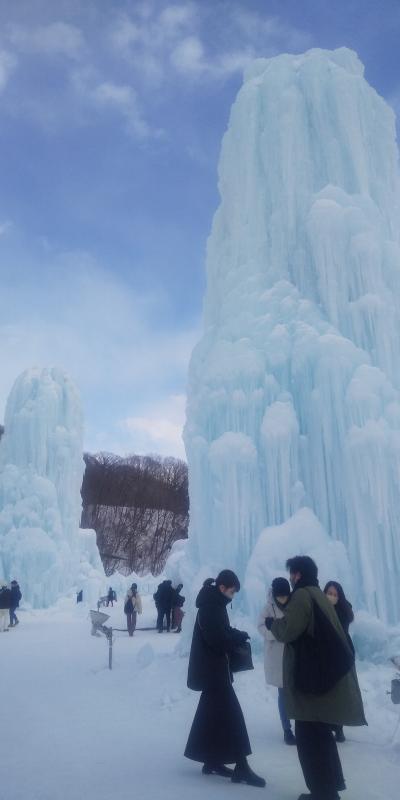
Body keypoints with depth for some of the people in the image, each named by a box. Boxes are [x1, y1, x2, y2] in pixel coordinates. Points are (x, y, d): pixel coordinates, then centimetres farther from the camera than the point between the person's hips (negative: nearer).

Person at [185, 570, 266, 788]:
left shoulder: (214, 603, 10)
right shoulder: (211, 606, -21)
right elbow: (218, 639, -26)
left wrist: (236, 635, -1)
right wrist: (241, 636, -13)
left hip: (213, 668, 10)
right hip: (212, 669, -10)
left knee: (213, 714, 16)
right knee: (231, 715, -7)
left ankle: (211, 761, 25)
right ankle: (241, 767, -2)